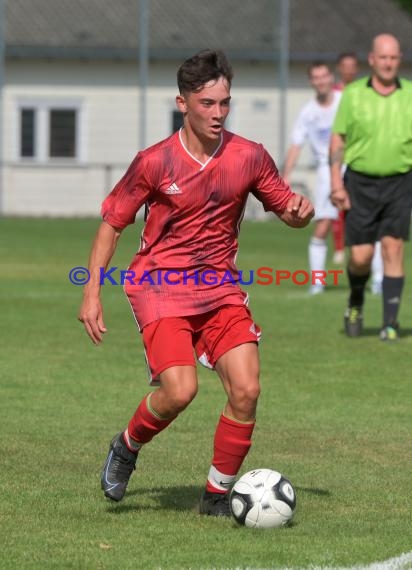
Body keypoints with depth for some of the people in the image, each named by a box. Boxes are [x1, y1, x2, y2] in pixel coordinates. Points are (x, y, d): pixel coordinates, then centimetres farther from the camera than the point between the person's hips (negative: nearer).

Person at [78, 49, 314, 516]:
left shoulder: (250, 157, -1)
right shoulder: (154, 162, -9)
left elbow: (287, 210, 13)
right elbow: (111, 222, 1)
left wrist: (301, 212, -13)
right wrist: (92, 292, -3)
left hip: (220, 289, 3)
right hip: (160, 287, -3)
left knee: (246, 391, -11)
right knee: (179, 391, -21)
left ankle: (217, 495, 6)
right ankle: (126, 447, 11)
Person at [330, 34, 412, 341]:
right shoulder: (353, 94, 0)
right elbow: (338, 139, 3)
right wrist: (336, 183, -4)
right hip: (361, 182, 0)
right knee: (361, 256, -2)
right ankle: (356, 303, 28)